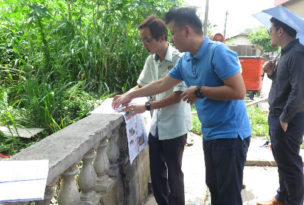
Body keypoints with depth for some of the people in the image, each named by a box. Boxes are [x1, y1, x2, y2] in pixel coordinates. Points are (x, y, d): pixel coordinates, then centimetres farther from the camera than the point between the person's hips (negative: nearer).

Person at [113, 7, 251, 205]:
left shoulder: (218, 52, -19)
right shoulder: (185, 61, 6)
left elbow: (238, 91, -24)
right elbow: (162, 84, 17)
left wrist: (200, 91, -18)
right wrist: (130, 95, 21)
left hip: (230, 134, -8)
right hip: (210, 134, 8)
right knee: (214, 189, 20)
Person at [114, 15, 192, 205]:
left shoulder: (179, 60, -19)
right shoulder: (151, 60, 3)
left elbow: (177, 97, -22)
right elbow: (141, 86, 14)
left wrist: (146, 107, -25)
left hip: (175, 127, -7)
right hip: (157, 125, 7)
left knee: (173, 173, 9)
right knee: (156, 171, 16)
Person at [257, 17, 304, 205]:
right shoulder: (287, 53, 13)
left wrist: (285, 118, -20)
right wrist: (272, 73, 3)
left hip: (288, 120, -10)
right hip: (277, 116, 10)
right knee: (283, 161, 20)